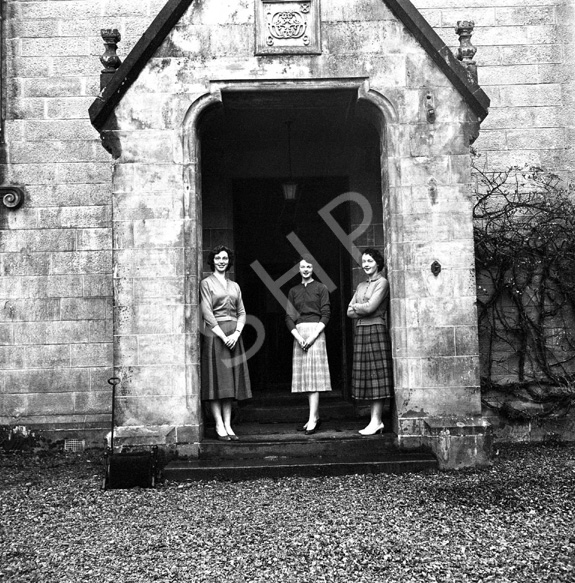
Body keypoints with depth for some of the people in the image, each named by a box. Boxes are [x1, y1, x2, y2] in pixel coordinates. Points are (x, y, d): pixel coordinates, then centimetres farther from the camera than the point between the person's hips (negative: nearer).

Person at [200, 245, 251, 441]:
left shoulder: (234, 286, 16)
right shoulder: (206, 283, 0)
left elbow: (242, 313, 12)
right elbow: (206, 313, -8)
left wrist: (236, 333, -5)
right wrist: (223, 336, -13)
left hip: (234, 335, 5)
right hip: (214, 334, -5)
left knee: (231, 380, 4)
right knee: (216, 380, -4)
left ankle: (228, 424, 9)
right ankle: (219, 426, 0)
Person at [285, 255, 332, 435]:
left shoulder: (321, 288, 3)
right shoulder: (293, 291, 13)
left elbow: (325, 315, -4)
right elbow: (288, 317, 8)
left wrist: (313, 336, -14)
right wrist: (298, 337, -7)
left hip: (316, 332, -4)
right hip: (298, 334, 5)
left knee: (314, 376, -9)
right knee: (304, 377, 5)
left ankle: (312, 420, -10)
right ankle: (316, 416, 15)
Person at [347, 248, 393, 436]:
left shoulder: (382, 282, -3)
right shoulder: (361, 286, 19)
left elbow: (370, 307, -14)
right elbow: (350, 312, 12)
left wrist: (356, 307, 4)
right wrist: (363, 310, -5)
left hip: (376, 331, -7)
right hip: (360, 332, 7)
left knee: (376, 376, -6)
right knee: (367, 377, 5)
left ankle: (376, 421, -4)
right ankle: (376, 420, 10)